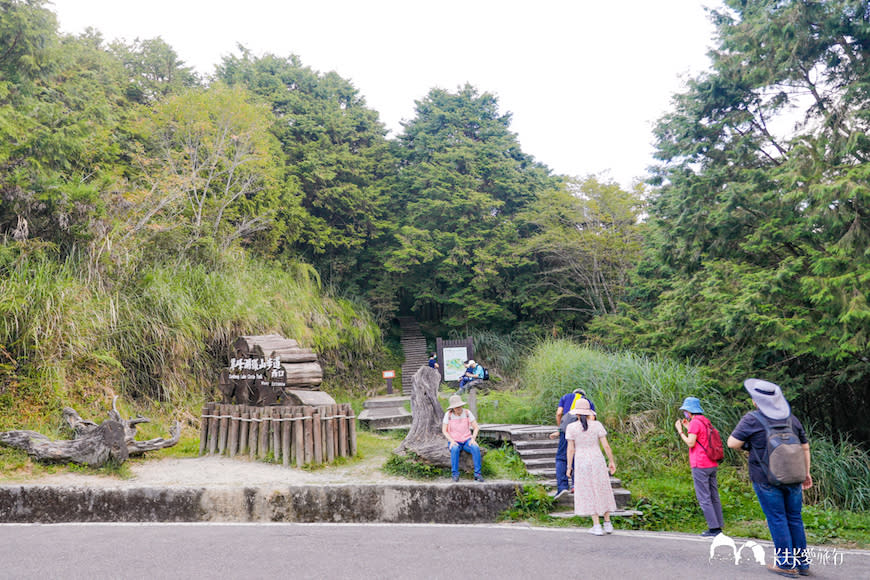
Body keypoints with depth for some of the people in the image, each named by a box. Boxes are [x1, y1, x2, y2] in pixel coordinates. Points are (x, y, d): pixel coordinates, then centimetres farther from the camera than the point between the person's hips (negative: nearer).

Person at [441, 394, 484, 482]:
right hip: (454, 442, -1)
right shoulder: (448, 414, -9)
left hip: (467, 440, 1)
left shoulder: (467, 412, -6)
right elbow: (444, 430, -5)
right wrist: (452, 441, -19)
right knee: (455, 449, -37)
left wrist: (473, 439, -18)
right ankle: (455, 474, -28)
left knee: (475, 448, -32)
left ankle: (477, 474, -27)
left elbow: (476, 427, -2)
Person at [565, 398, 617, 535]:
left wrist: (569, 467, 4)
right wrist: (612, 462, 5)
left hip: (581, 463, -1)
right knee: (602, 491, 14)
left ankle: (597, 526, 5)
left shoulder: (571, 427, -7)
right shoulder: (597, 425, -5)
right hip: (597, 461, 1)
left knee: (589, 494, 6)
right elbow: (606, 445, -5)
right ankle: (608, 524, 18)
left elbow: (570, 449, -6)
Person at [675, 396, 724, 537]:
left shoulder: (695, 422, -12)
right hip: (712, 464, 9)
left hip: (700, 466, -9)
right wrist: (688, 428, 22)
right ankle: (718, 526, 14)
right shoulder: (705, 421, 14)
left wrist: (680, 431, -6)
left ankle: (713, 528, -5)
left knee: (704, 498, -4)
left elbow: (691, 443, -16)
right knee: (714, 496, 11)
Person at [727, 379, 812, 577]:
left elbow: (732, 443, -11)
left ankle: (786, 564, 6)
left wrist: (748, 445, 9)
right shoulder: (791, 418, 8)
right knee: (795, 519, 13)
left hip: (766, 479, -5)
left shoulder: (752, 419, -9)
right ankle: (802, 563, 21)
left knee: (777, 520, 2)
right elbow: (805, 447, 14)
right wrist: (806, 473, 22)